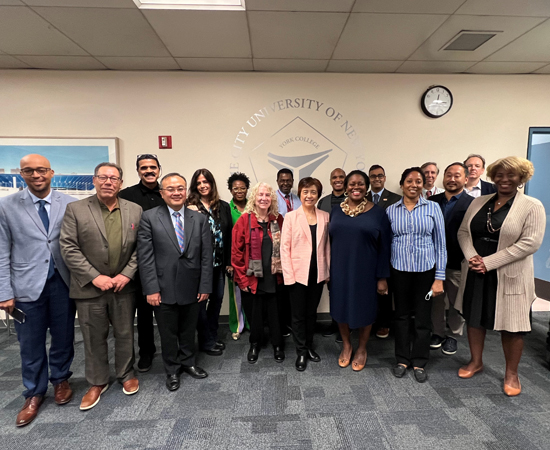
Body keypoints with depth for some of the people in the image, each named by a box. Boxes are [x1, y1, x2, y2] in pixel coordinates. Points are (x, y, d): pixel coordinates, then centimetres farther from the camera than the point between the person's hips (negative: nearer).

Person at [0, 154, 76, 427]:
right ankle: (34, 393, 34)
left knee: (64, 337, 15)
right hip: (27, 285, 0)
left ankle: (60, 379, 39)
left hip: (63, 283, 1)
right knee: (31, 344, 13)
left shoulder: (70, 204, -3)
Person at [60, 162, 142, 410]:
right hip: (90, 287, -1)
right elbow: (69, 248, -8)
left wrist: (127, 274, -9)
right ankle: (97, 383, 34)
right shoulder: (75, 209, -3)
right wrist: (94, 277, -13)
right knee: (94, 338, 14)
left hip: (124, 286, 1)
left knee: (125, 334, 14)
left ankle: (126, 375, 36)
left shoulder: (135, 210, 2)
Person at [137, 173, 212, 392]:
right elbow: (145, 256, -8)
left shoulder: (200, 219, 1)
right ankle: (172, 370, 37)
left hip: (192, 288, 2)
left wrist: (205, 286, -3)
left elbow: (206, 256, 1)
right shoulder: (149, 217, -5)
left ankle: (188, 362, 42)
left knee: (188, 330, 19)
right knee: (168, 333, 15)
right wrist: (151, 289, -12)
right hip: (164, 288, -2)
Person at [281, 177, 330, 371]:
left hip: (318, 273, 3)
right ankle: (301, 352, 26)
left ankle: (309, 347, 35)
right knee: (298, 314, 10)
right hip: (298, 273, -3)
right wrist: (288, 275, -11)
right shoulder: (291, 216, -5)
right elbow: (284, 247, -7)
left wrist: (328, 270, 4)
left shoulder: (325, 216, 3)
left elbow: (327, 245, 8)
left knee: (312, 312, 17)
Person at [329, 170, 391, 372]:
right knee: (341, 307, 15)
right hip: (340, 271, 3)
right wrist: (327, 270, 5)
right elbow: (329, 242, 6)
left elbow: (384, 247, -5)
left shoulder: (377, 213, -6)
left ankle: (362, 349, 36)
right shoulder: (336, 212, 2)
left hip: (365, 271, -2)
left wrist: (382, 277, -7)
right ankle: (346, 344, 39)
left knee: (364, 309, 13)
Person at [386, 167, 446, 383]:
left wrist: (440, 277, -5)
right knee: (402, 315, 12)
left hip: (425, 270, -1)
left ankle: (419, 362, 28)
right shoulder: (391, 210, 1)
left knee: (423, 317, 9)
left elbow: (440, 244, -1)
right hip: (399, 270, 1)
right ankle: (402, 359, 29)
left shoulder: (433, 208, -1)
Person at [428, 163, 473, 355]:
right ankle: (437, 332, 33)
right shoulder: (432, 201, 4)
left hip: (458, 264, -3)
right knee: (436, 300, 14)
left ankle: (453, 335, 33)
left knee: (457, 303, 12)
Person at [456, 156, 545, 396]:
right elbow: (463, 232, 5)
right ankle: (476, 361, 35)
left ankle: (511, 373, 29)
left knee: (511, 324, 8)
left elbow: (530, 242, -16)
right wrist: (472, 257, -13)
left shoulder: (532, 206, -7)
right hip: (475, 273, 4)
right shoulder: (479, 202, 7)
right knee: (475, 317, 15)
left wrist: (489, 262, -20)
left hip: (509, 275, -4)